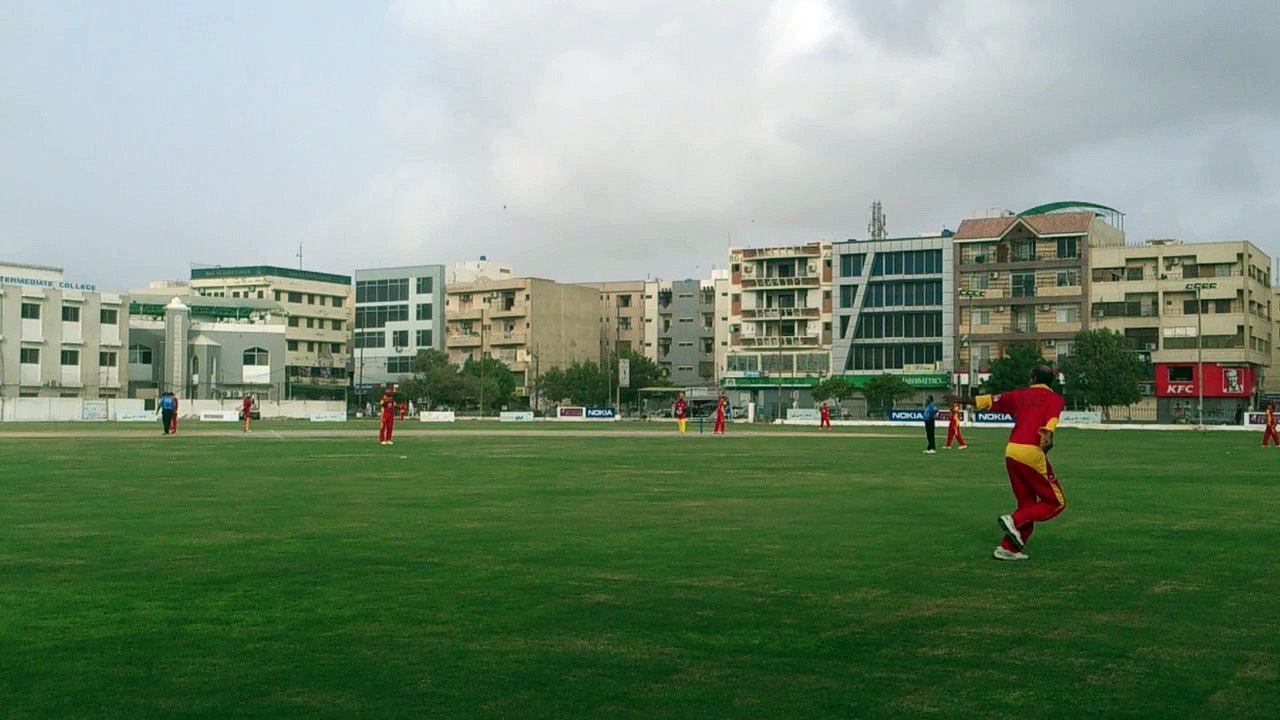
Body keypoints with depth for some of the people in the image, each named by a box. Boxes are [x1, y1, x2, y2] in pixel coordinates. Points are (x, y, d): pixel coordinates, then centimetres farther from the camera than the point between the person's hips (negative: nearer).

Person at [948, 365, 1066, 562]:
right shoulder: (1055, 398, 4)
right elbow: (1051, 420, -16)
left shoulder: (1019, 395, 16)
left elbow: (989, 400, 20)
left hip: (1011, 451, 6)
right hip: (1032, 453, -6)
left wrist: (961, 400, 33)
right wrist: (1047, 438, -34)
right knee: (1056, 503, 7)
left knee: (1027, 504, 18)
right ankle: (1015, 521, -9)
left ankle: (1010, 548, 15)